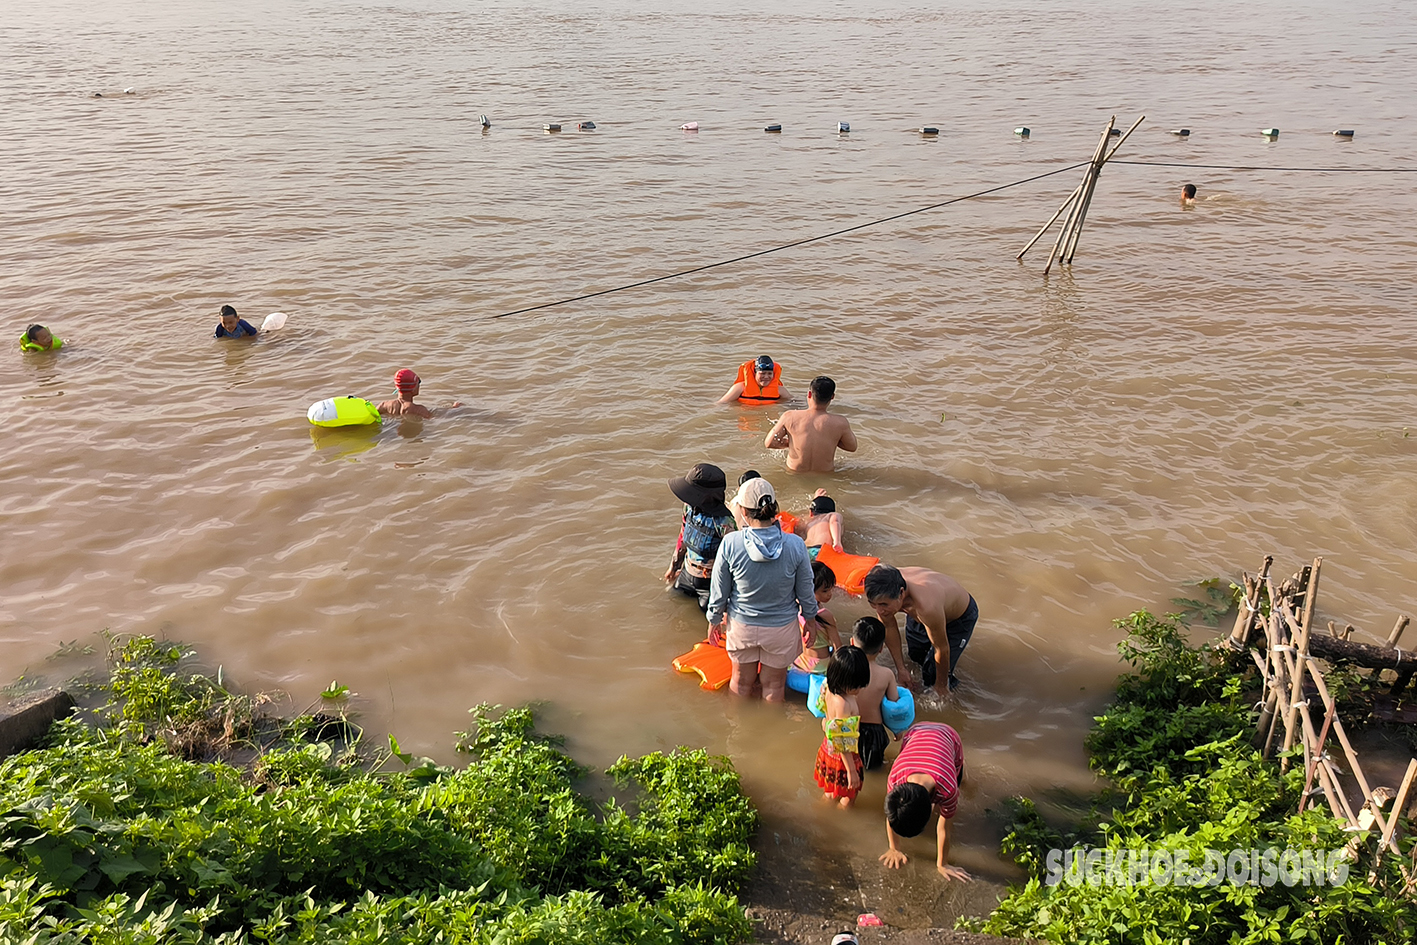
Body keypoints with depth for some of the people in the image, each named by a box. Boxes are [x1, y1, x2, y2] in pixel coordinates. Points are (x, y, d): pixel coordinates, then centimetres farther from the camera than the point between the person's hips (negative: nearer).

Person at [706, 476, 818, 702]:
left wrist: (714, 620, 9)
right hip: (781, 627, -1)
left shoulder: (730, 544, -23)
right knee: (773, 685, 22)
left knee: (741, 681, 24)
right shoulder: (795, 545, -22)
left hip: (742, 626, 1)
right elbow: (805, 593, -8)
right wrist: (810, 620, 12)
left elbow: (719, 592, -9)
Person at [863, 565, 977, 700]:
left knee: (932, 678, -4)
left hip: (960, 616, -5)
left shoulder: (926, 606, -50)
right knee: (915, 656, 22)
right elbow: (889, 626, -11)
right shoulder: (882, 594, -33)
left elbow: (942, 649, -31)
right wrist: (900, 668, -4)